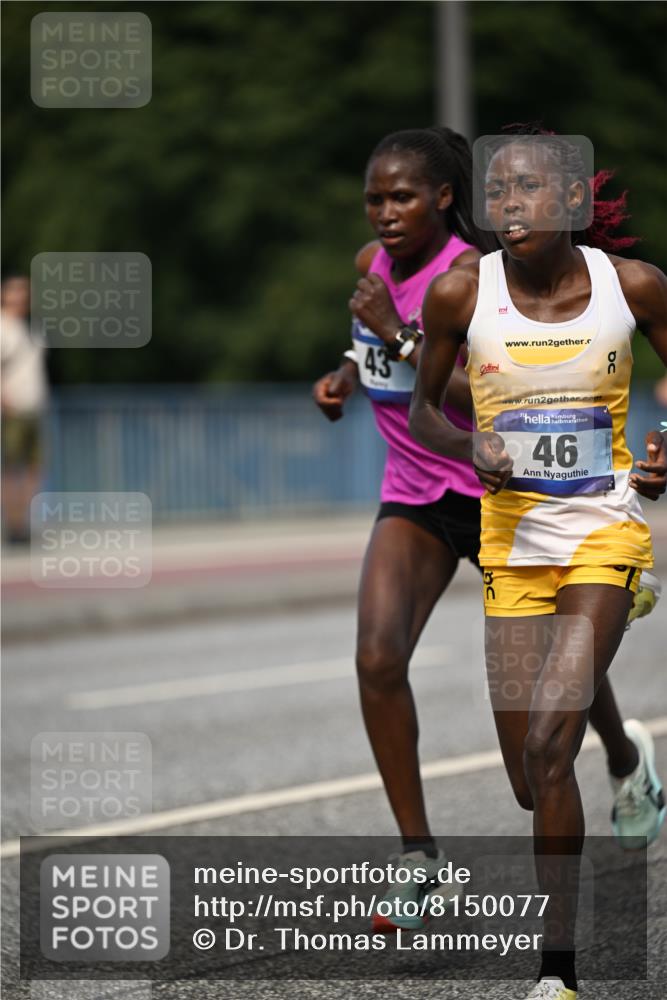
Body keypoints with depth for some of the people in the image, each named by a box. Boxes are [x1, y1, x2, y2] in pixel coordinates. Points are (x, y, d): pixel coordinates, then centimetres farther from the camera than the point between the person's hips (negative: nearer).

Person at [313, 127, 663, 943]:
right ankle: (416, 852, -7)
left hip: (499, 493, -5)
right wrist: (345, 375, 1)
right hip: (414, 497, 5)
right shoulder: (373, 263, 0)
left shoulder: (473, 274, -20)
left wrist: (400, 335, -31)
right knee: (377, 658, -17)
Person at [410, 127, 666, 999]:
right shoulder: (460, 293, -7)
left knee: (549, 741, -21)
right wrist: (471, 445, -13)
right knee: (533, 786, 6)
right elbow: (422, 410, 7)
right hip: (512, 544, 3)